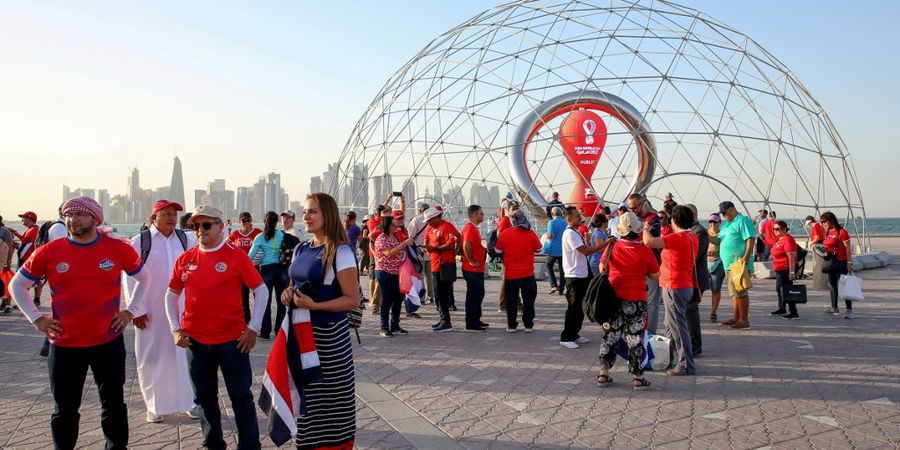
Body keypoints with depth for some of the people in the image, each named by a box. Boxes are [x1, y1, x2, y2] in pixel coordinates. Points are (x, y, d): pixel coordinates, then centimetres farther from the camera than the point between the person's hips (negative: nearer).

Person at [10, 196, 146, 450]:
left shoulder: (118, 249, -5)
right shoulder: (49, 252, -4)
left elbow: (144, 278, 11)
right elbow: (17, 285, 10)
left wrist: (131, 311, 3)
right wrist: (36, 318, 2)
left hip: (109, 342, 0)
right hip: (64, 345, 0)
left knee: (114, 403, 12)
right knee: (65, 408, 12)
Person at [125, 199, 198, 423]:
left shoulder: (186, 238, 4)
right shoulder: (140, 241, -5)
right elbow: (131, 278, -5)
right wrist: (137, 310, -8)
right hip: (151, 311, -2)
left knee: (184, 353, 7)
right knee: (154, 356, 7)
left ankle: (188, 401, 20)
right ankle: (156, 405, 21)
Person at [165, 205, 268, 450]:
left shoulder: (236, 255, -7)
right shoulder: (185, 259, 4)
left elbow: (261, 290, -4)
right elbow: (172, 294, 15)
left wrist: (253, 328, -8)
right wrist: (175, 328, 5)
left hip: (232, 339, -3)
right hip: (196, 340, 4)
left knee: (241, 395, 4)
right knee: (205, 396, 15)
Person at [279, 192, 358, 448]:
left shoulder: (339, 252, -13)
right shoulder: (301, 250, 9)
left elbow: (352, 299, -15)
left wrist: (314, 305, -24)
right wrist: (289, 295, 0)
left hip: (329, 336, -7)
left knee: (332, 398, 3)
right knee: (308, 396, 14)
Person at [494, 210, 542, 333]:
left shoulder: (505, 234, -8)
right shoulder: (530, 234, -8)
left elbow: (498, 250, 0)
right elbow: (538, 248, 4)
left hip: (510, 274, 1)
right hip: (527, 274, 0)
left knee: (511, 301, 9)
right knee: (528, 300, 10)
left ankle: (511, 326, 12)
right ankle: (528, 325, 12)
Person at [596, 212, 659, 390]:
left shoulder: (612, 247, -6)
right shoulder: (645, 250, -12)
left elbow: (602, 268, 7)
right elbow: (655, 275, -3)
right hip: (636, 301, -2)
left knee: (610, 336, 12)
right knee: (635, 338, 6)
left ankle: (604, 374, 18)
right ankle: (637, 377, 11)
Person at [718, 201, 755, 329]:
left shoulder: (743, 221, -8)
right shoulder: (726, 224, 21)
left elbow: (750, 239, -17)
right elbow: (721, 240, 29)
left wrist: (746, 256, -25)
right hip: (729, 264, 10)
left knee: (740, 292, -7)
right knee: (734, 293, 14)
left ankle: (744, 320, -3)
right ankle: (736, 318, 21)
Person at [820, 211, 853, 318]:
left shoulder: (842, 232, -13)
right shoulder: (828, 232, 10)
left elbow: (847, 248, -14)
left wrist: (849, 262, -16)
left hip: (841, 262, -8)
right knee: (832, 285, 13)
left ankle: (849, 309, -2)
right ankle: (834, 308, 24)